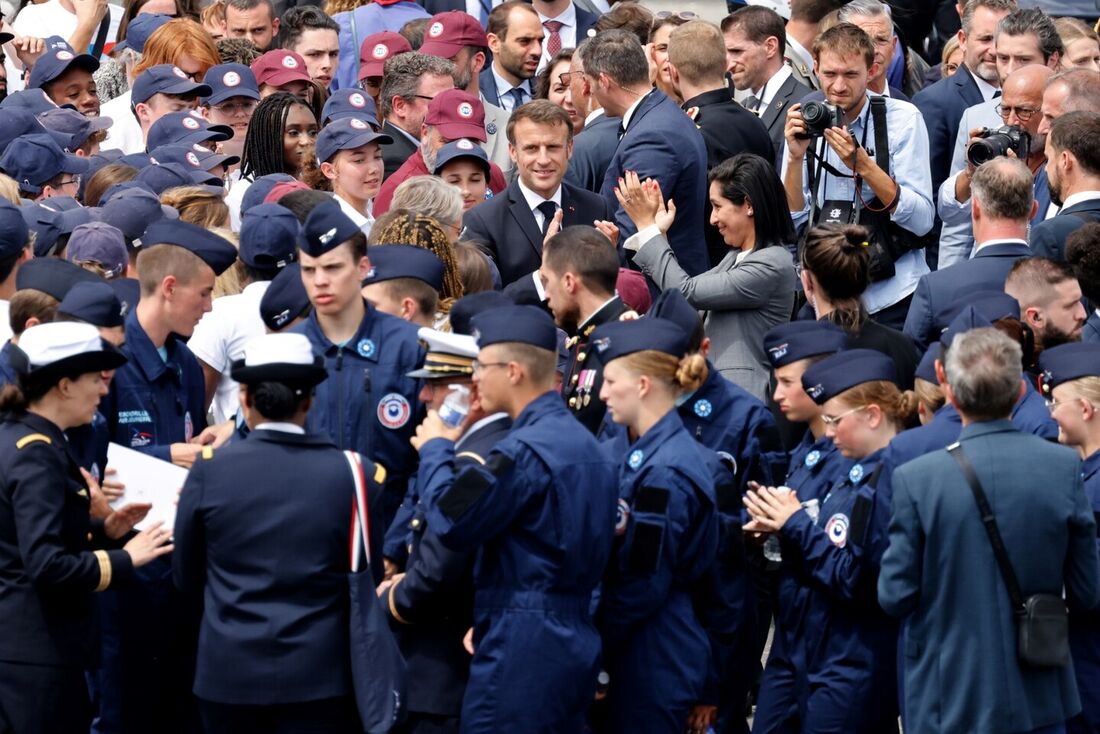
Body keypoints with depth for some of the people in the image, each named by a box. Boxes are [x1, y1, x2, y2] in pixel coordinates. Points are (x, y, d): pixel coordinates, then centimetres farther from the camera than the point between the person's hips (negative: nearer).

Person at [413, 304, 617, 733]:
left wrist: (436, 451, 0)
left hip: (522, 649, -10)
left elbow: (451, 523, -15)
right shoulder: (582, 442, 15)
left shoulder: (525, 450, -16)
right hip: (574, 639, 10)